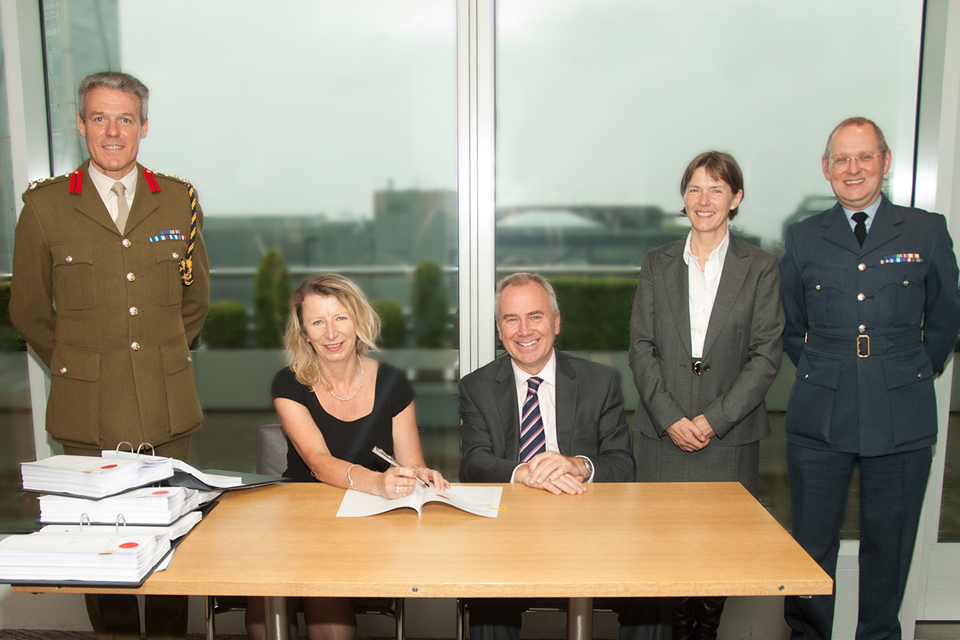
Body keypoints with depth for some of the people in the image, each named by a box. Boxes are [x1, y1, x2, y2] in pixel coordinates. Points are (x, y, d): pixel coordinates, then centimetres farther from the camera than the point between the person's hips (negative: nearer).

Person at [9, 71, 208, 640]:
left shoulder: (180, 200, 6)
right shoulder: (45, 205, 2)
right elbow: (29, 311, 11)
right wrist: (74, 368, 10)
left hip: (168, 406, 1)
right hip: (88, 410, -1)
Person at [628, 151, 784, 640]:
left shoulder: (760, 268, 2)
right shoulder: (657, 264, 7)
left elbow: (766, 355, -2)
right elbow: (641, 347, 3)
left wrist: (713, 420, -10)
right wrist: (669, 418, -7)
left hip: (730, 435, -1)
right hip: (665, 433, 1)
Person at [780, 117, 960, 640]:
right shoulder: (803, 239, 6)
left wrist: (906, 377, 14)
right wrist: (824, 373, 11)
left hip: (902, 418, 0)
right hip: (819, 418, 0)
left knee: (889, 543, 10)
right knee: (811, 542, 6)